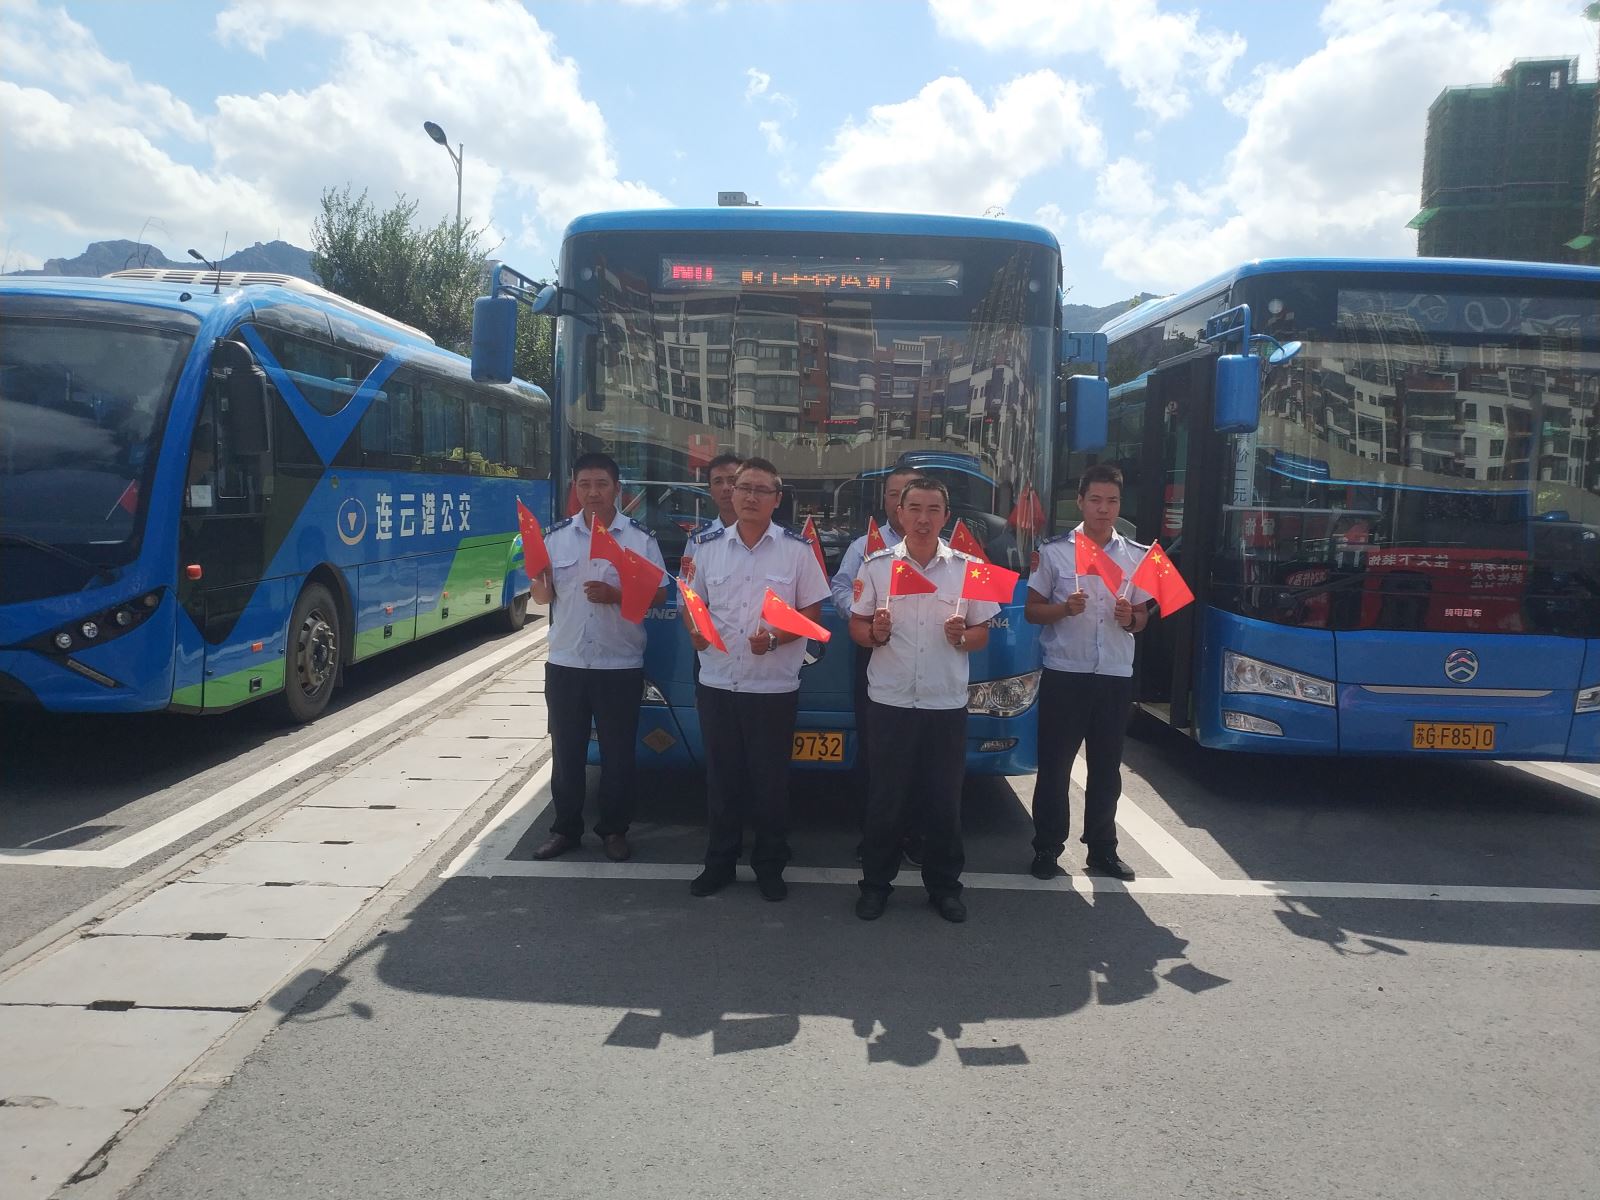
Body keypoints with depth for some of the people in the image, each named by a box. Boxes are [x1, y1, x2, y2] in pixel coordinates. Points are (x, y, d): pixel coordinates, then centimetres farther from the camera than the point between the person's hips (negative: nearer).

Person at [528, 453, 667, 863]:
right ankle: (566, 828, 24)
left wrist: (615, 595, -18)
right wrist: (538, 578, -12)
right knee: (566, 751, 10)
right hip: (565, 663, 3)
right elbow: (543, 597, 11)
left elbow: (658, 594, -2)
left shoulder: (640, 537, -2)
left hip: (620, 664, -2)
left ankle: (614, 830, 21)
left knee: (617, 752, 6)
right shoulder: (557, 536, 6)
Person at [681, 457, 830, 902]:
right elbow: (692, 601, 13)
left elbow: (812, 612, -2)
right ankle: (719, 860, 26)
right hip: (716, 681, 3)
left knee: (770, 780, 7)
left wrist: (775, 639, -18)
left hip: (774, 685, -2)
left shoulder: (797, 549, -3)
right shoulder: (708, 545, 6)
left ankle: (769, 865, 23)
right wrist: (695, 630, -8)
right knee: (721, 776, 12)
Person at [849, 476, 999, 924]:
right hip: (890, 700, 0)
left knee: (944, 800, 7)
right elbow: (856, 626, 6)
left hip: (947, 702, 1)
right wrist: (874, 633, -15)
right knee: (885, 797, 6)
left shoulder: (968, 568, 3)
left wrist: (962, 637, -15)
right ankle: (876, 882, 21)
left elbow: (983, 633, 7)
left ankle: (944, 884, 23)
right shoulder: (877, 565, 2)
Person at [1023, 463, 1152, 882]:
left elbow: (1142, 617, 14)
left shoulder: (1137, 556, 7)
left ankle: (1102, 848, 23)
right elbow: (1032, 611, 1)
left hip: (1116, 675, 3)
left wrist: (1130, 618, -9)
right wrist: (1064, 608, -18)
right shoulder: (1054, 551, -1)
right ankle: (1047, 847, 15)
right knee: (1054, 765, 3)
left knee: (1107, 767, 11)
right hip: (1064, 673, -3)